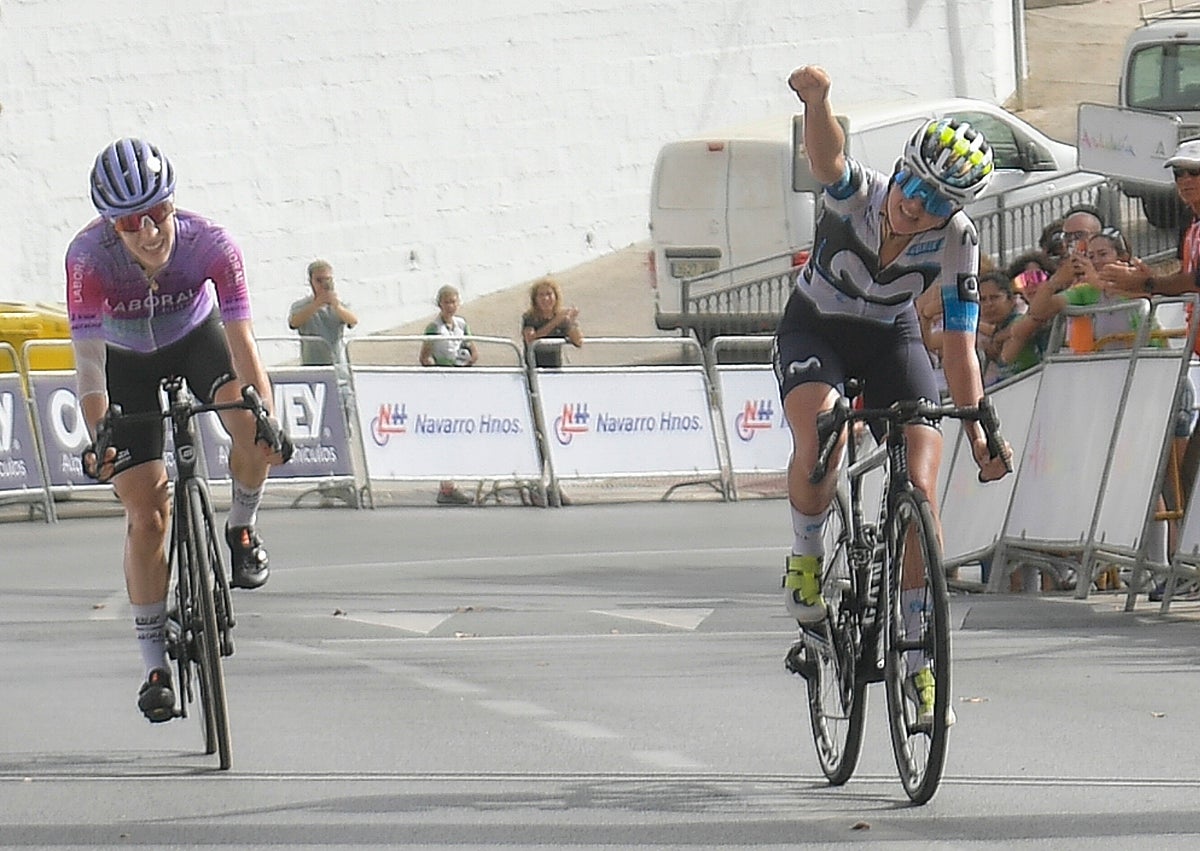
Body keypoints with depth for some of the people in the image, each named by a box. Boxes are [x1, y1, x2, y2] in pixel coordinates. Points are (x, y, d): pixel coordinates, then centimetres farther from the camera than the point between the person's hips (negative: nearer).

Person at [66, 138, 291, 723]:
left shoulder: (209, 244, -33)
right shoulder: (89, 256, -34)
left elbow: (240, 338, -35)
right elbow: (87, 353, -37)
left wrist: (265, 416, -47)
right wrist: (97, 438, -49)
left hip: (196, 339, 0)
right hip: (127, 360, 0)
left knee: (250, 424, -31)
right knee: (146, 513, -7)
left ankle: (241, 529, 0)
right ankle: (155, 665, 3)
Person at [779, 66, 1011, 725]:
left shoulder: (957, 242, -20)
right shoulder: (857, 193, -26)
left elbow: (959, 345, -16)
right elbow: (826, 159, -50)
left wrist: (978, 430, -25)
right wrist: (817, 99, -71)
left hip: (891, 339, 2)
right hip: (816, 331, -2)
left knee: (921, 486, -13)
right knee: (819, 439, -34)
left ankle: (919, 663, -4)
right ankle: (806, 556, -4)